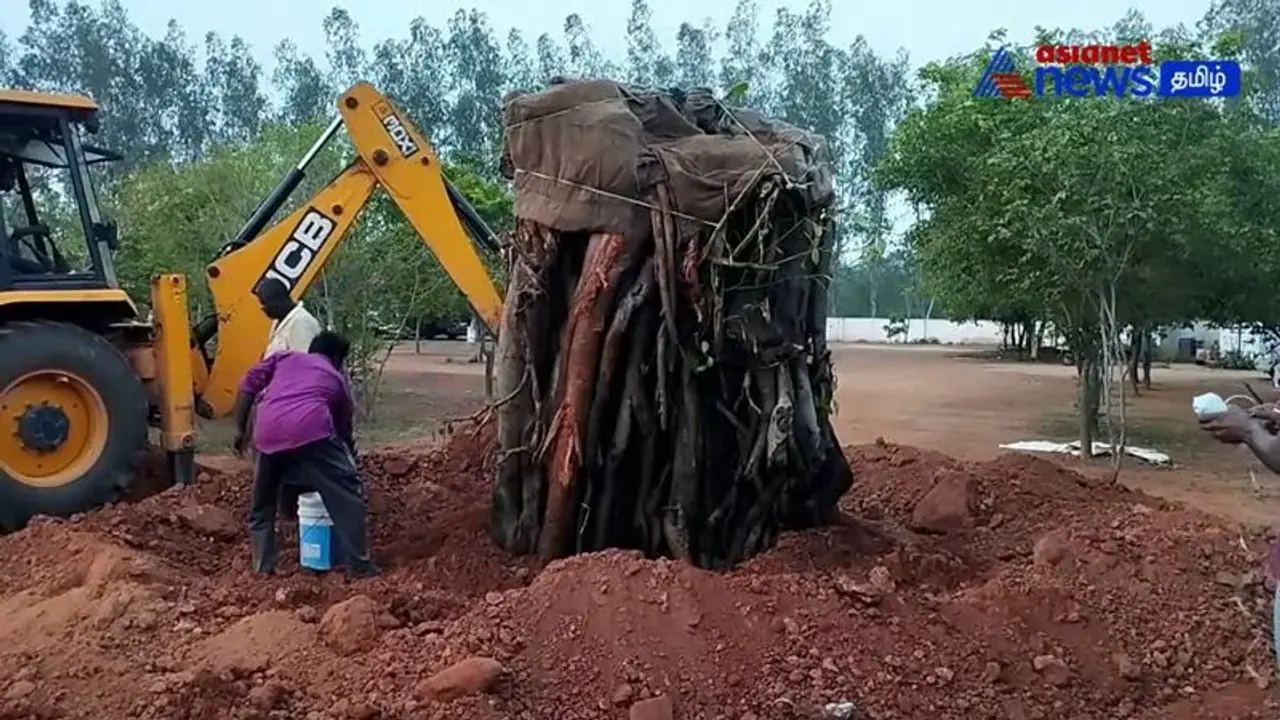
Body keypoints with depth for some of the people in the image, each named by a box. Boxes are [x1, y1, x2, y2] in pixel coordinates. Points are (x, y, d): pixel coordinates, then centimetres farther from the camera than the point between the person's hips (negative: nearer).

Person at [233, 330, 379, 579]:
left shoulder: (284, 357, 32)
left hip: (269, 433, 3)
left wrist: (241, 429, 22)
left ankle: (263, 568, 26)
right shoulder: (337, 378, 28)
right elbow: (345, 432, 32)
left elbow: (249, 383, 18)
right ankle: (359, 566, 5)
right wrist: (350, 463, 45)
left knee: (263, 503, 24)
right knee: (347, 492, 8)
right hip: (311, 430, -3)